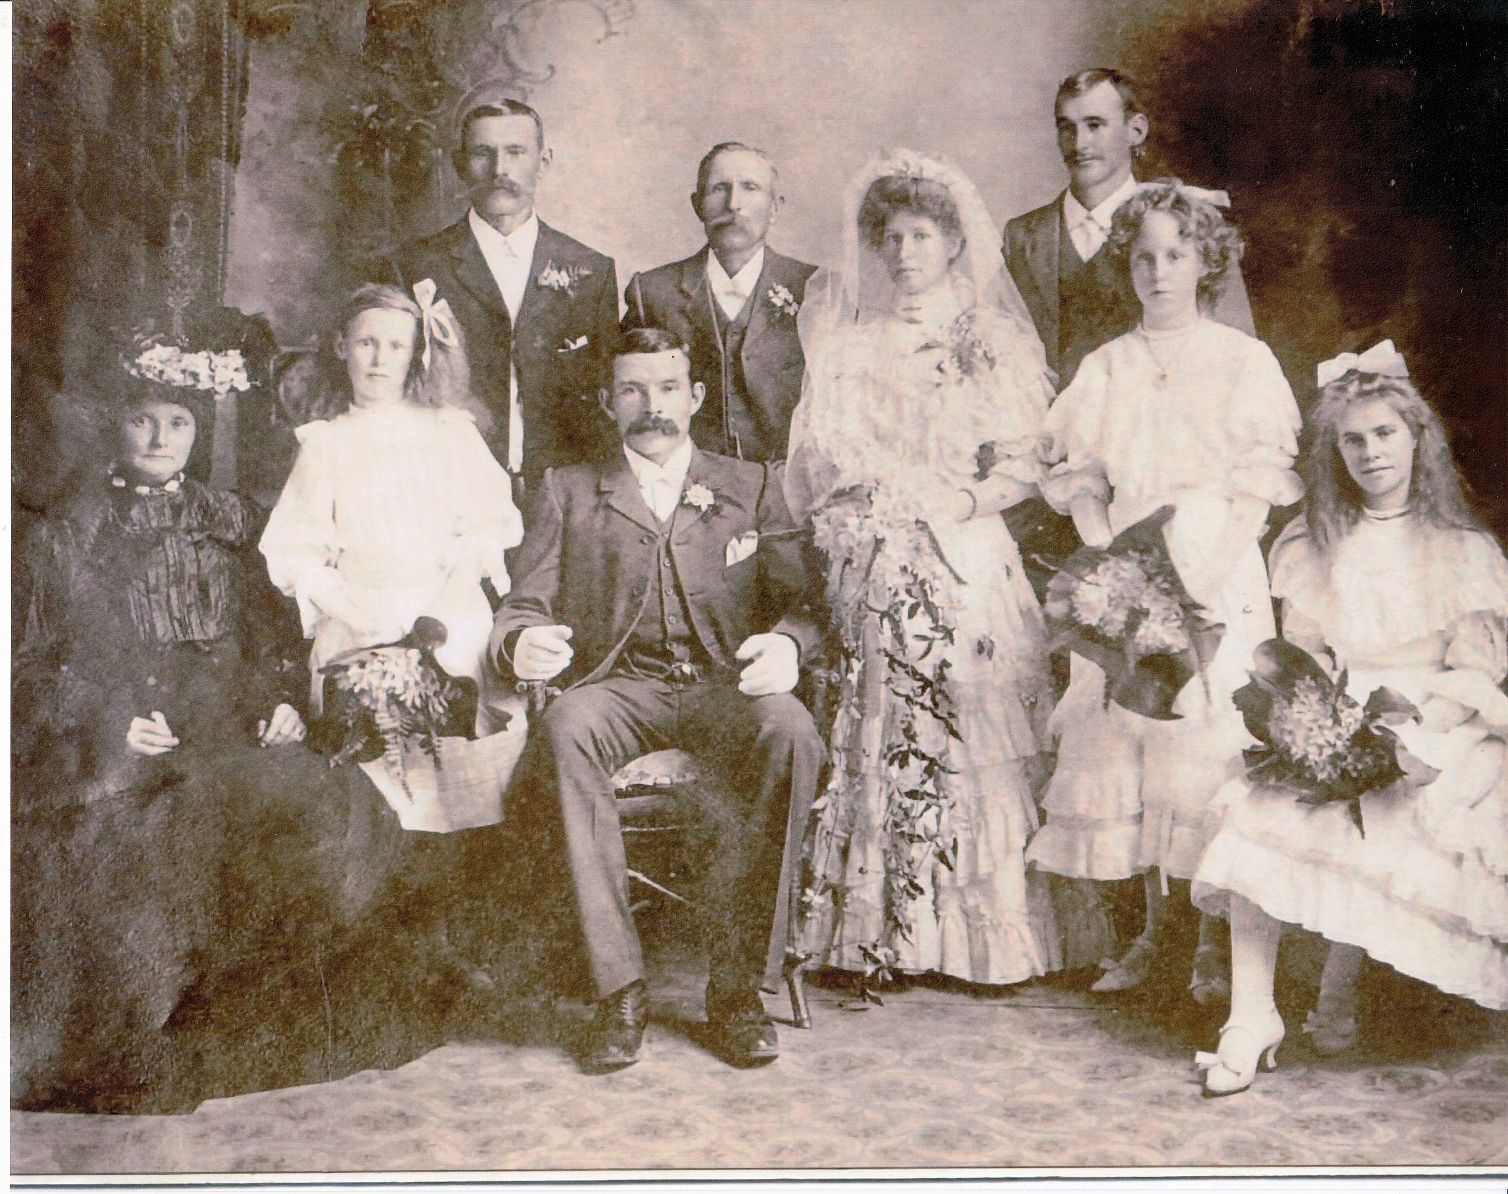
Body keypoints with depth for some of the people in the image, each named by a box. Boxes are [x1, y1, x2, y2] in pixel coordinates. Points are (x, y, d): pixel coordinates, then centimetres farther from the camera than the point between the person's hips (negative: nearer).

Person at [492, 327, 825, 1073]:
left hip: (724, 685, 0)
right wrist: (520, 643, -16)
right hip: (617, 684, 0)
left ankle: (737, 987, -24)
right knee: (566, 729, -35)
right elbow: (523, 606, 9)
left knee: (788, 734, -34)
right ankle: (619, 990, -28)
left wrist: (787, 642, -16)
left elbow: (797, 600, 9)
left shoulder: (753, 487, 19)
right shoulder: (568, 492, 18)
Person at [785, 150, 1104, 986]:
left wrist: (963, 502, -11)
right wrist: (858, 506, -3)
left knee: (972, 741, -4)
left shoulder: (991, 338, 8)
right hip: (874, 567, 2)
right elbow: (824, 453, 12)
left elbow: (1026, 460, 2)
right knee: (876, 739, -2)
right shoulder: (850, 338, 15)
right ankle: (880, 936, 5)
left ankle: (984, 936, 5)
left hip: (966, 565, -1)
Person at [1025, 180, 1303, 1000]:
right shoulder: (1104, 368, 14)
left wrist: (1198, 577, -13)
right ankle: (1152, 930, 11)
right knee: (1126, 752, -1)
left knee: (1208, 752, -8)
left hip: (1219, 585, -2)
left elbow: (1257, 493, -1)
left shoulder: (1245, 361, 5)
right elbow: (1082, 486, 9)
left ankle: (1214, 940, 2)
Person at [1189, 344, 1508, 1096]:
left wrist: (1407, 721, -17)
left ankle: (1337, 995, -12)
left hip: (1433, 733, -2)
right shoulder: (1311, 546, 16)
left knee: (1368, 826, -33)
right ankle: (1252, 1016, -27)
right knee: (1262, 807, -29)